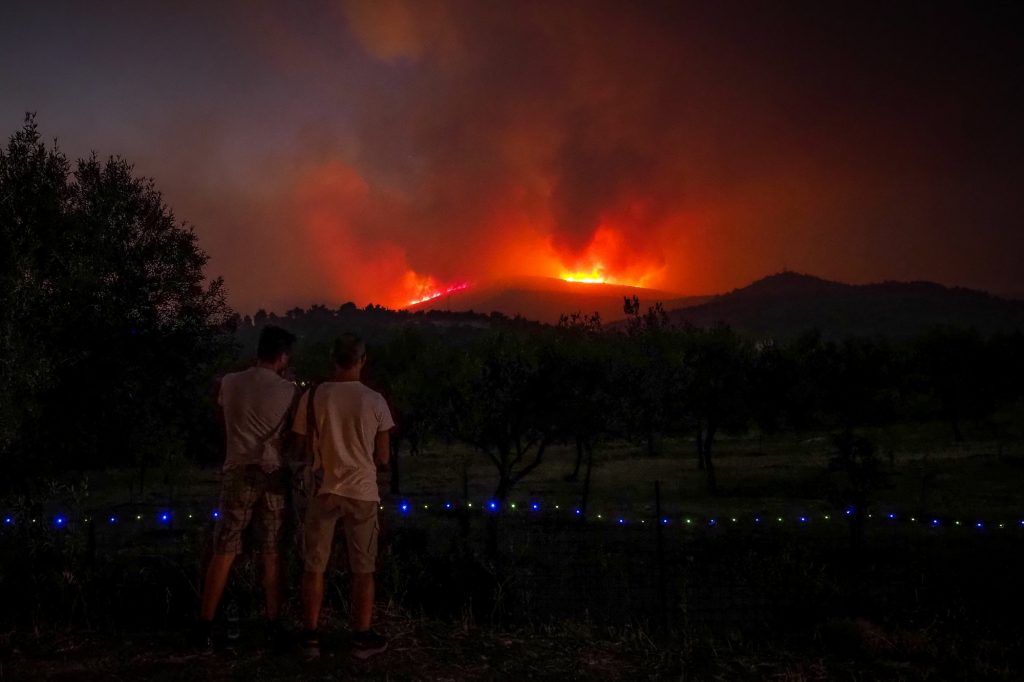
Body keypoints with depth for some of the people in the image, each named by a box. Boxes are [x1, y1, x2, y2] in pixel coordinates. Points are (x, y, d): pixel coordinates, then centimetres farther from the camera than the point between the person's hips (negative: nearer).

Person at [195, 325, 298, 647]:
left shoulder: (230, 383, 1)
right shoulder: (288, 391, -6)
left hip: (238, 473, 1)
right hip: (273, 476, -1)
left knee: (223, 551, 7)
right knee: (272, 553, 8)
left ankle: (205, 624, 9)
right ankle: (274, 623, 13)